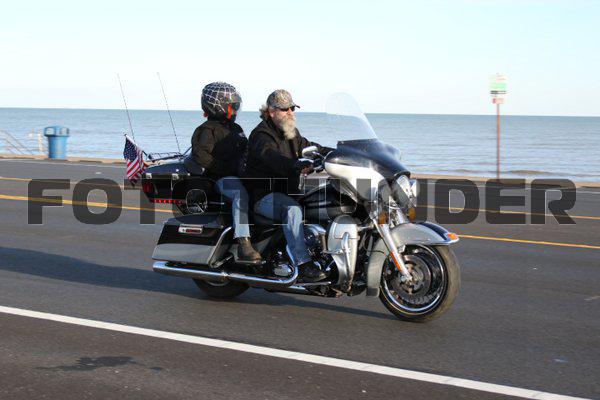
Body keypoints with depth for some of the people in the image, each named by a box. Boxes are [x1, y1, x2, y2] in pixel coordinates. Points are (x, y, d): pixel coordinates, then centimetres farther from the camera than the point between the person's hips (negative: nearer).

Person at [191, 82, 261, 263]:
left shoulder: (235, 128, 25)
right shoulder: (208, 130, -1)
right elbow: (199, 155, -14)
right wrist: (224, 168, -17)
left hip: (242, 175, 8)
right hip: (223, 179, -8)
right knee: (241, 193, -38)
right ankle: (243, 245, -47)